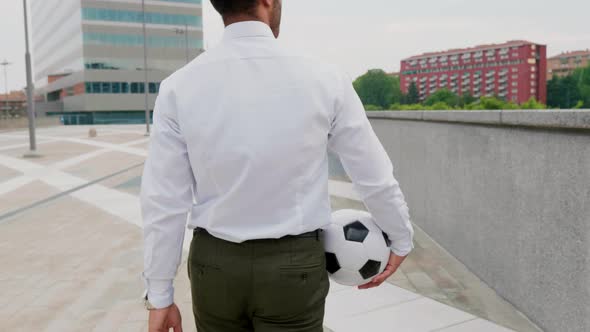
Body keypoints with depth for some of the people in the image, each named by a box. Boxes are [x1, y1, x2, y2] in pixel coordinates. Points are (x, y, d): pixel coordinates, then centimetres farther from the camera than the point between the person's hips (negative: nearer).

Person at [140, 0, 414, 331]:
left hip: (215, 266, 2)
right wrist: (402, 240, 16)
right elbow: (376, 178, -2)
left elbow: (164, 200, -7)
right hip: (294, 268, -1)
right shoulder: (325, 80, -11)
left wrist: (159, 296, 3)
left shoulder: (179, 87, -9)